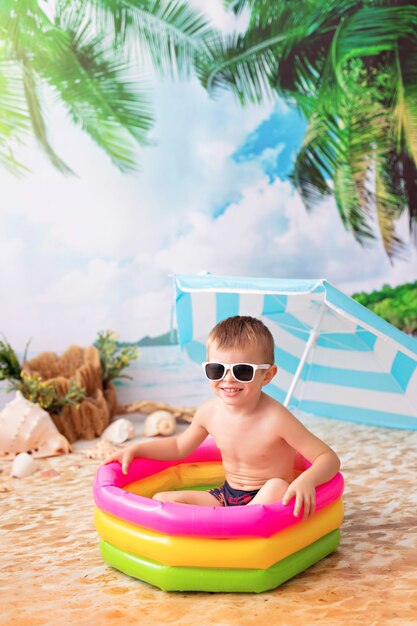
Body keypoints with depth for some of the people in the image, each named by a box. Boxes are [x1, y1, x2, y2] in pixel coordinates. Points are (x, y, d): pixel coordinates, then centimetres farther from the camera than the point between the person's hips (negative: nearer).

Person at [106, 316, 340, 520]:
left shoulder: (275, 418, -24)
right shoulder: (210, 412, -6)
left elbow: (329, 458, -22)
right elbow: (180, 446, 16)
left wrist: (307, 480, -43)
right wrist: (135, 449, 8)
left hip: (268, 500, -5)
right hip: (227, 498, 5)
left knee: (278, 486, -38)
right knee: (160, 500, -5)